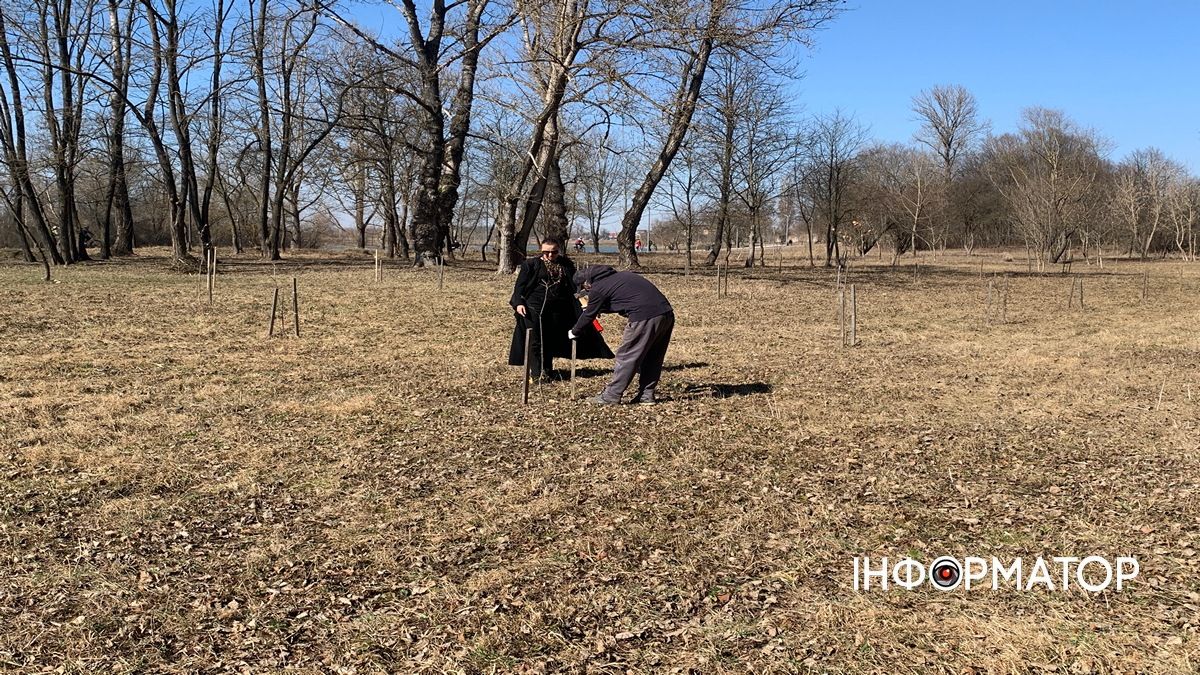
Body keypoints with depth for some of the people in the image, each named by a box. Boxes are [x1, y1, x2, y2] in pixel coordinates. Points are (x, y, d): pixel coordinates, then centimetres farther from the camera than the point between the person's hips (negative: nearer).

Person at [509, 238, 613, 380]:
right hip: (534, 308, -2)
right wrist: (518, 303, -12)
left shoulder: (566, 265, 9)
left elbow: (575, 285, 13)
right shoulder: (531, 264, 1)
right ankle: (537, 372, 8)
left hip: (557, 309, 3)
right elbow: (520, 285, 0)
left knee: (552, 340, 9)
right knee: (536, 341, -1)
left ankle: (547, 370, 23)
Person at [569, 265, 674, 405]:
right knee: (653, 358, 17)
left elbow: (589, 315, 12)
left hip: (644, 318, -8)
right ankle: (646, 395, 21)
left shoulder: (598, 288, 2)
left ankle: (611, 396, 8)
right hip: (667, 313, 8)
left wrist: (574, 332, 28)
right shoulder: (618, 276, 27)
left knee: (626, 357, 2)